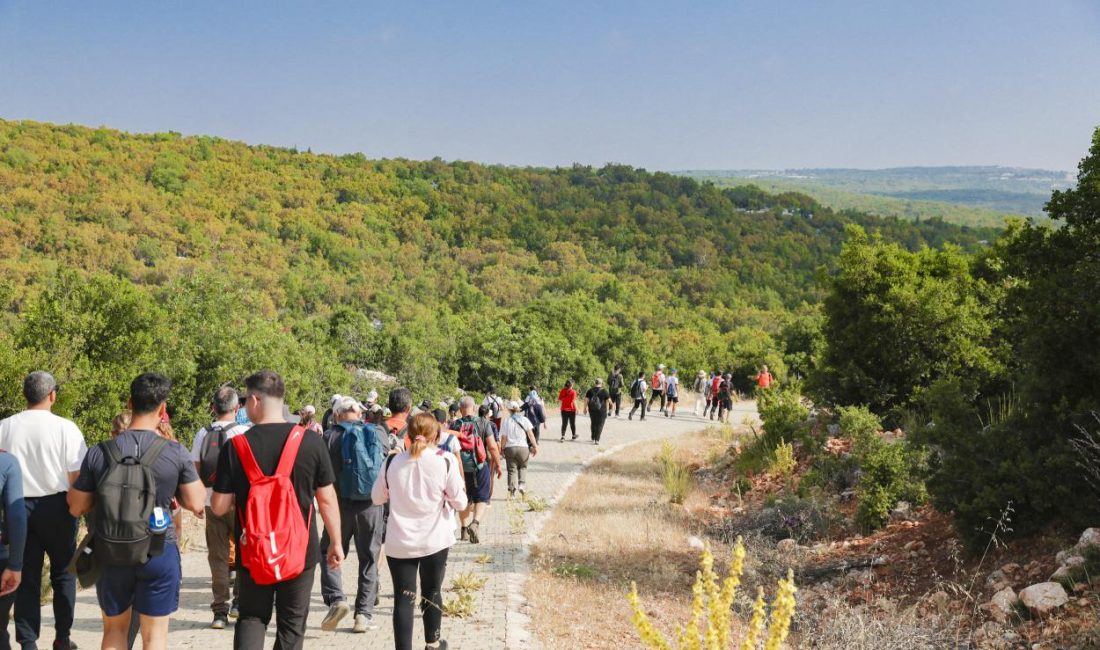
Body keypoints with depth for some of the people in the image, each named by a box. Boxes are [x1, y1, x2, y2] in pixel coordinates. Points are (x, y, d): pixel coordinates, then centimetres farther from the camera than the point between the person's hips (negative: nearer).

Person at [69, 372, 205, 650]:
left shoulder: (99, 453, -7)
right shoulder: (176, 453, -11)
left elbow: (76, 508, 1)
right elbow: (195, 503, -6)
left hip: (111, 555, 2)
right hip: (159, 554, -2)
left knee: (114, 628, 19)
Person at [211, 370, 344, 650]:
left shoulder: (235, 447, -10)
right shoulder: (311, 442, -10)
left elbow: (219, 507, -6)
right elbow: (327, 498, -4)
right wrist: (336, 542, 7)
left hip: (253, 552, 0)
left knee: (252, 617, 17)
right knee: (292, 625, 13)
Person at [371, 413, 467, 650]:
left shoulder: (393, 462, -4)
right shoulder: (445, 461, -10)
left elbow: (377, 497, 9)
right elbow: (460, 503, -5)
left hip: (399, 542, 0)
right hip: (435, 540, 0)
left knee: (403, 597, 3)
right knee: (432, 592, 18)